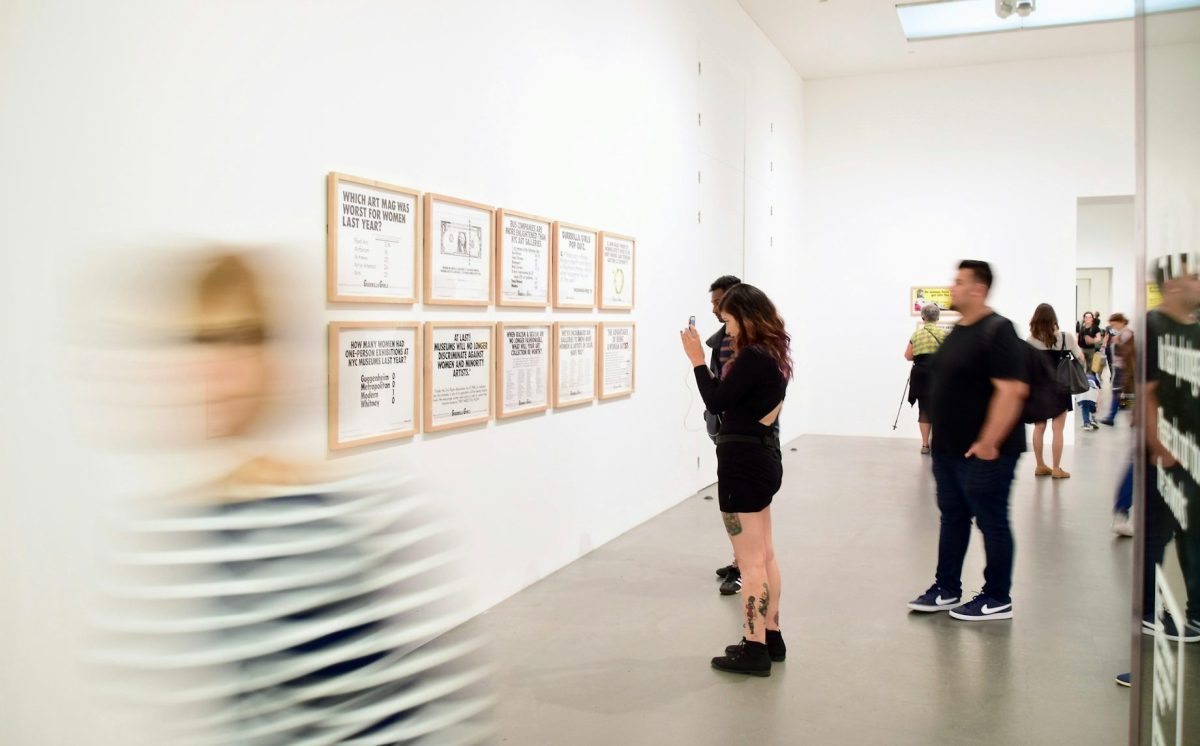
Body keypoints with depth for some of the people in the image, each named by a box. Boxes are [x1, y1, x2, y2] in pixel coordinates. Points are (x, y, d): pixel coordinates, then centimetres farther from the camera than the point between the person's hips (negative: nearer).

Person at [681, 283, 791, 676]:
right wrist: (710, 367, 6)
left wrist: (697, 360, -9)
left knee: (751, 561, -1)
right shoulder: (773, 354, 11)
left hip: (744, 462, -10)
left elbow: (716, 402, -16)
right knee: (765, 556, 17)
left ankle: (755, 649, 8)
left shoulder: (753, 357, -20)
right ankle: (771, 637, 27)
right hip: (764, 458, 10)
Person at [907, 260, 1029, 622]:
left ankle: (997, 600, 17)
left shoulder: (997, 331, -17)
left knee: (992, 523, 4)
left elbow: (1011, 391, -24)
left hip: (983, 452, -9)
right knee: (952, 517, 15)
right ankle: (946, 590, 26)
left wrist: (987, 443, -24)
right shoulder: (959, 331, 11)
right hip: (948, 448, 9)